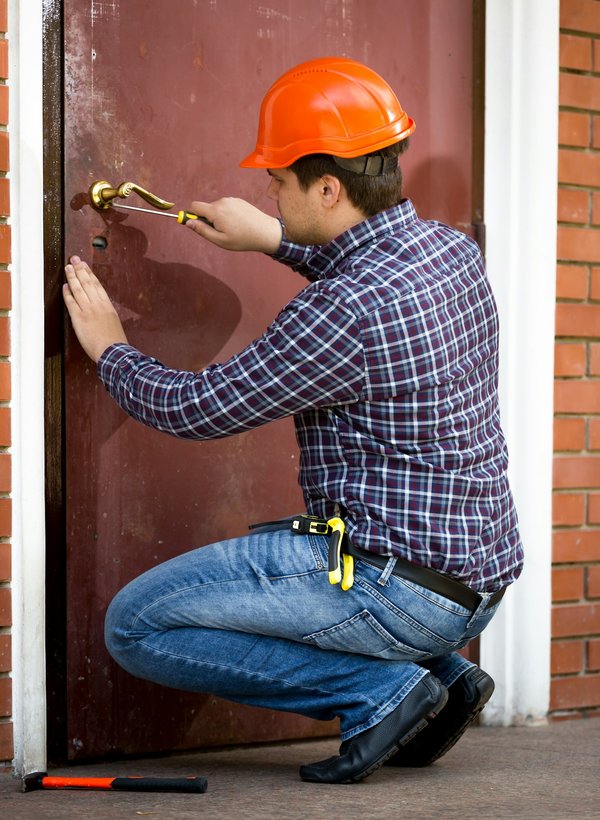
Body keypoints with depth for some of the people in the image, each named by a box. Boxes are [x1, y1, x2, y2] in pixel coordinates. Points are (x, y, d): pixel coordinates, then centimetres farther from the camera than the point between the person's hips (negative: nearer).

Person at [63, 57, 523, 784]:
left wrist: (109, 349, 5)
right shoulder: (450, 248, 3)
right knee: (257, 553, 34)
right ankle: (439, 673, 15)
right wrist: (276, 240, 25)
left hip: (400, 586, -9)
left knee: (137, 625, -3)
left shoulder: (344, 312, -24)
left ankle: (379, 688, -7)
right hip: (476, 574, 9)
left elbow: (196, 410, -13)